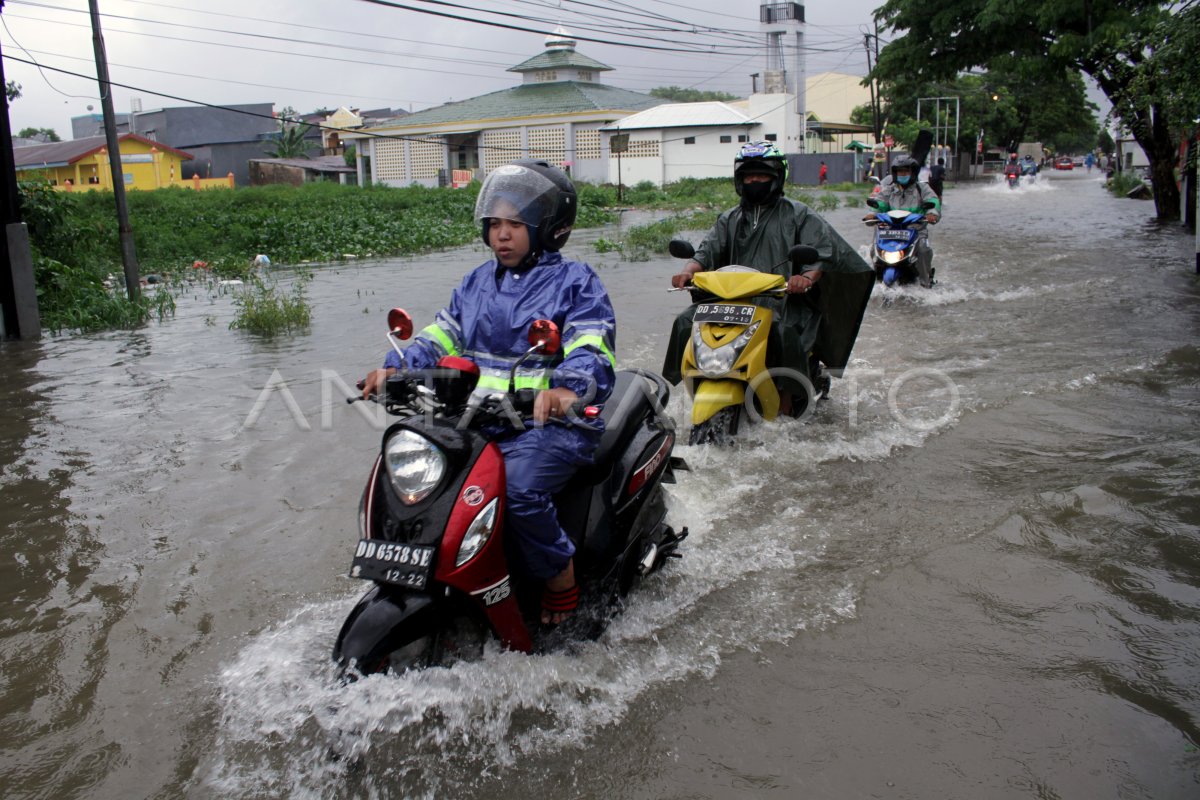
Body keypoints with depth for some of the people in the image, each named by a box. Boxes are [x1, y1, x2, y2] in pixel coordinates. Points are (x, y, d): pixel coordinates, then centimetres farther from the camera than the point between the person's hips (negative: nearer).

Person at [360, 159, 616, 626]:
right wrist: (395, 368, -6)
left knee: (519, 487, -32)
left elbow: (591, 351, -16)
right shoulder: (477, 283, 18)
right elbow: (442, 336, 13)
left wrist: (567, 388, -38)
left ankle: (562, 578, -5)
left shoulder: (575, 282, -2)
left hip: (553, 422, -6)